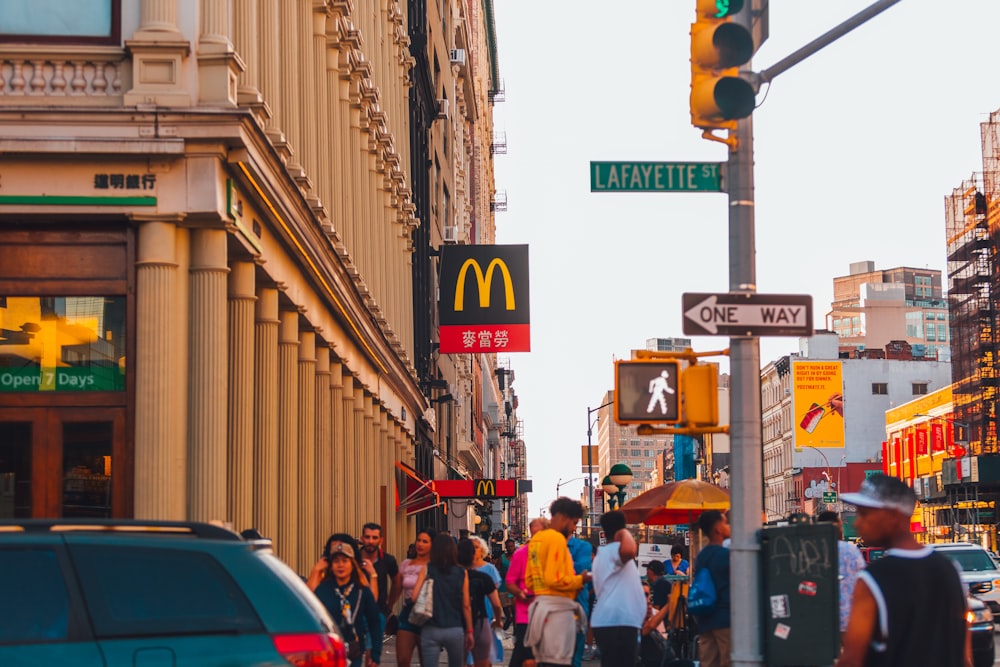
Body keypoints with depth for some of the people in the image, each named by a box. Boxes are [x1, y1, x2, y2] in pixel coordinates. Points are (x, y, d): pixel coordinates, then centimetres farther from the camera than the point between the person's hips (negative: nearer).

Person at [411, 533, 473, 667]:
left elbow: (415, 597, -9)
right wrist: (469, 631, 8)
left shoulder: (427, 569, -2)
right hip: (455, 630, 1)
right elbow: (466, 605, 0)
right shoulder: (461, 573, 0)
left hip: (431, 629, -1)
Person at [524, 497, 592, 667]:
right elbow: (554, 579, -20)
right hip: (557, 608, -9)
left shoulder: (536, 539, 16)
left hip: (541, 605, 9)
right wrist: (580, 580, -5)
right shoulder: (557, 539, -12)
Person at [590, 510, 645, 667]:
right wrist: (625, 533, -15)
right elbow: (629, 551, -33)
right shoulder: (614, 550, -8)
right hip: (618, 622, -11)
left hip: (609, 621, 11)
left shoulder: (604, 553, 25)